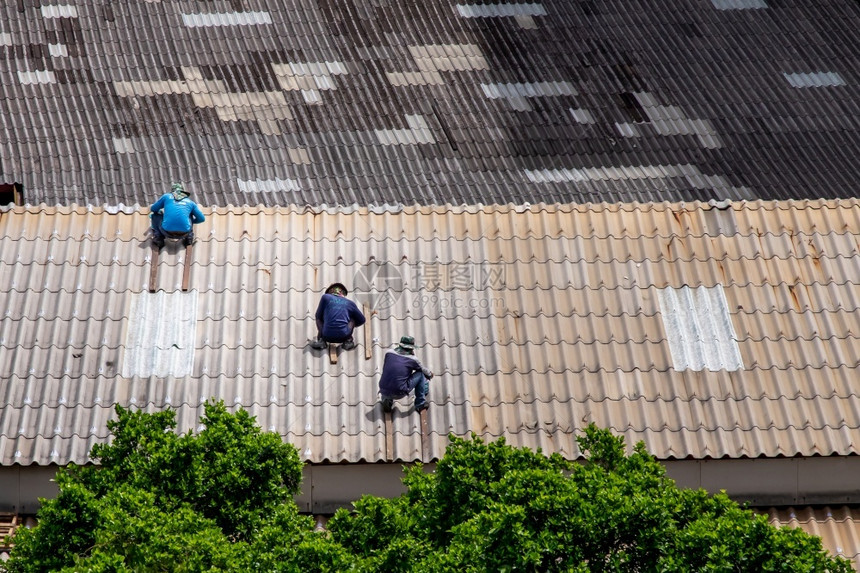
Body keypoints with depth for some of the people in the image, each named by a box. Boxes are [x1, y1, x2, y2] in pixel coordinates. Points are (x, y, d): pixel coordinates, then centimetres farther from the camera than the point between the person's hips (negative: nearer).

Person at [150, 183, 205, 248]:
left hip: (167, 232, -2)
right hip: (184, 233, 2)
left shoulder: (166, 196, 17)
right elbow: (201, 219, 18)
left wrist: (162, 212, 49)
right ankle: (189, 236, 18)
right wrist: (191, 221, 40)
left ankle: (158, 238, 10)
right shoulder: (190, 202, 19)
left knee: (155, 215, 28)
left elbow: (152, 209, 26)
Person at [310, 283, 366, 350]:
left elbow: (318, 316, 22)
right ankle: (348, 341, 11)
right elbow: (362, 320, 27)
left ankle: (321, 341, 8)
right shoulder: (350, 303, 17)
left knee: (319, 318, 28)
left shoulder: (325, 297, 14)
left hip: (328, 336, -1)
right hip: (344, 336, 1)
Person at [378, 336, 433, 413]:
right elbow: (425, 372, 17)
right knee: (420, 374, 12)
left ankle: (387, 400, 17)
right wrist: (430, 375, 42)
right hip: (399, 393, -4)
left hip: (384, 391, 4)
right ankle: (420, 403, 16)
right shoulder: (412, 359, -2)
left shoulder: (389, 353, 7)